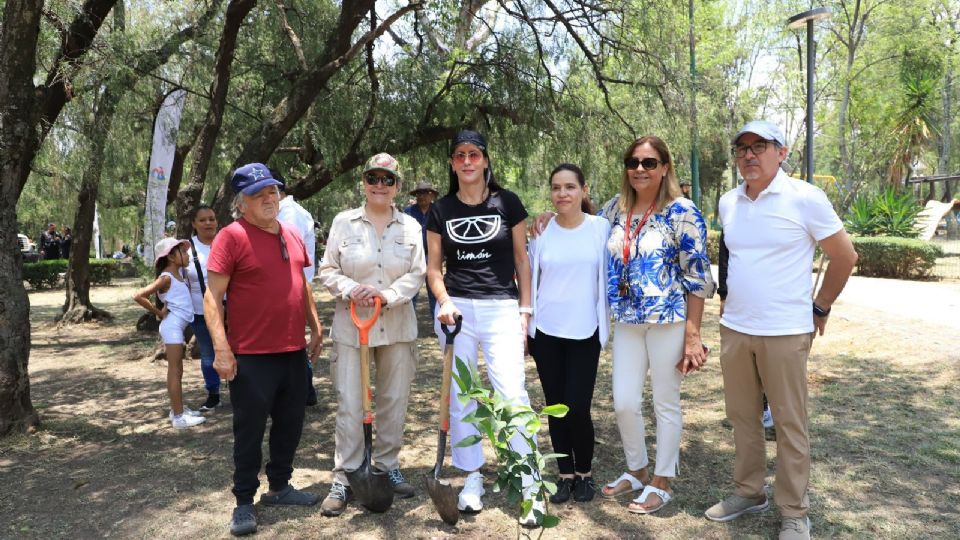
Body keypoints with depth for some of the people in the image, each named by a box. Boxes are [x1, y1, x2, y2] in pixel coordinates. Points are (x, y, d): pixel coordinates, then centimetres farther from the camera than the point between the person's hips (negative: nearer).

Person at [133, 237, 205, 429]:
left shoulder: (179, 273, 9)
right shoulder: (166, 278, -15)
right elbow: (138, 296, -20)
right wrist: (158, 312, -10)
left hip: (178, 327, 9)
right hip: (172, 327, -9)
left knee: (177, 371, 15)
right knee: (174, 371, -5)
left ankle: (178, 409, 24)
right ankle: (178, 416, -2)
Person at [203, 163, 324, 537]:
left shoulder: (292, 236, 10)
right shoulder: (231, 237, -11)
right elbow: (212, 296, -14)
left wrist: (316, 329, 16)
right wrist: (221, 348, -21)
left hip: (294, 351, 7)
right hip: (252, 355, -6)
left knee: (290, 425, 16)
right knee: (250, 431, 4)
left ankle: (280, 487, 33)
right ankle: (244, 502, 19)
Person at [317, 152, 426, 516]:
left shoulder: (410, 226, 5)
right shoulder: (343, 222, 2)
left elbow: (417, 274, 0)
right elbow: (328, 271, 2)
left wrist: (386, 294, -15)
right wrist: (351, 289, -17)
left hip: (397, 326, 2)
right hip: (350, 325, -2)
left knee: (394, 401, 11)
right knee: (349, 405, -1)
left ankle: (389, 466, 27)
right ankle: (343, 479, 9)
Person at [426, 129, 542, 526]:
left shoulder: (507, 202, 1)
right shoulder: (441, 210, 5)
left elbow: (521, 258, 5)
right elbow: (433, 266, 8)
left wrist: (525, 310, 0)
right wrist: (444, 301, -10)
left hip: (502, 308, -2)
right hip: (456, 309, 3)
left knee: (512, 393, -9)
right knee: (460, 396, 7)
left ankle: (530, 485, 2)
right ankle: (472, 477, 22)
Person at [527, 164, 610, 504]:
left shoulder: (601, 228, -2)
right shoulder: (541, 232, 2)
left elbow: (609, 278, 4)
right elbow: (530, 281, 9)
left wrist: (607, 324, 0)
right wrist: (525, 324, 7)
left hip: (586, 332, -2)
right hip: (546, 333, 2)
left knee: (578, 408, -6)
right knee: (556, 408, 8)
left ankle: (585, 473, 20)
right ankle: (565, 474, 25)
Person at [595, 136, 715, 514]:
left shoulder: (681, 211, -9)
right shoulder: (614, 209, 6)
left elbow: (697, 276, -9)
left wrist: (692, 335, -13)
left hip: (668, 320, -5)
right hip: (626, 321, 5)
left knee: (666, 403, 7)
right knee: (624, 402, 8)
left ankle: (662, 482, 25)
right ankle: (636, 471, 32)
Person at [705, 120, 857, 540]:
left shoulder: (805, 197, -10)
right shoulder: (728, 202, 6)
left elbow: (844, 256, -3)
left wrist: (819, 308, 0)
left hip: (784, 332, -5)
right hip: (733, 328, 5)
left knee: (789, 423, 5)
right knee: (742, 416, 14)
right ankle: (748, 492, 31)